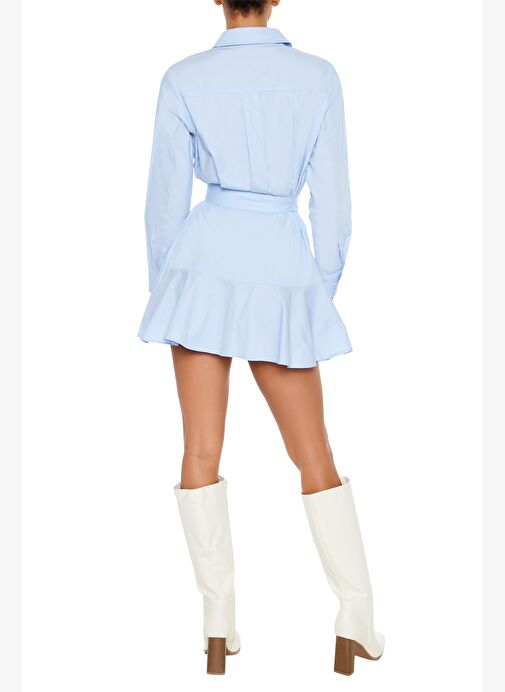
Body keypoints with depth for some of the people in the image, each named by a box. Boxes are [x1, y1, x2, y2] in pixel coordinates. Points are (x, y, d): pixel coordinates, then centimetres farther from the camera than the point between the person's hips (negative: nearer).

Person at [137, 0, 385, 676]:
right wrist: (324, 288, 11)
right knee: (314, 455, 9)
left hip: (205, 266, 0)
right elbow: (332, 197, 2)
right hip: (284, 272, 1)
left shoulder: (184, 79, -1)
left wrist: (163, 291, 12)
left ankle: (219, 621, 5)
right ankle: (356, 618, 5)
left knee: (202, 452, 5)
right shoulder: (319, 76, 1)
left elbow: (167, 197, 2)